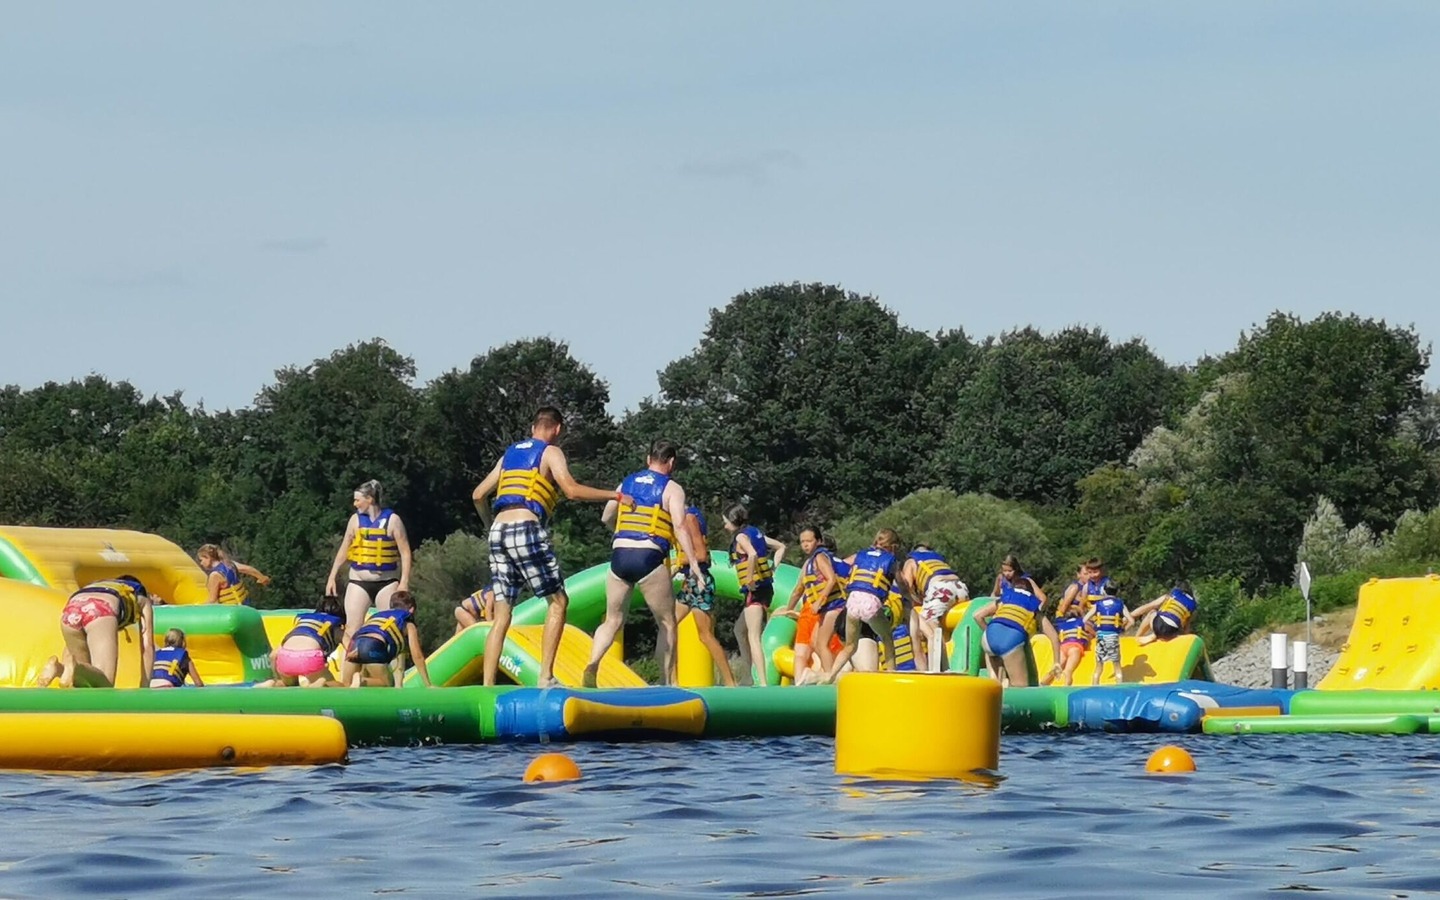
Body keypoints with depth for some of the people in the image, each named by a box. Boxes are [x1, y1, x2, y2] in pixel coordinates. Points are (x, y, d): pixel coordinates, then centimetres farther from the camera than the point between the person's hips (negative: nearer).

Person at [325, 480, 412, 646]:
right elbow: (344, 550, 13)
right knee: (352, 627, -4)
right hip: (359, 581, 2)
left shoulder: (392, 520, -4)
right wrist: (332, 577, 9)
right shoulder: (356, 519, 5)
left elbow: (405, 552, -5)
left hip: (387, 581, -2)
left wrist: (404, 582, -12)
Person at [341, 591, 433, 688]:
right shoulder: (409, 625, 26)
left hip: (355, 643, 5)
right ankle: (361, 680, -17)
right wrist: (428, 686, 28)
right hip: (374, 647, -5)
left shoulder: (376, 614, 39)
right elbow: (417, 656, 21)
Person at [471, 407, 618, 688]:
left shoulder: (510, 453, 24)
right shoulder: (551, 453, 5)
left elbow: (479, 494, 23)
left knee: (501, 615, 7)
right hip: (527, 530, -6)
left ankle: (487, 685, -1)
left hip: (498, 533, 6)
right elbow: (571, 490, -12)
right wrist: (613, 495, -4)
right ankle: (546, 676, -8)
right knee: (557, 601, 3)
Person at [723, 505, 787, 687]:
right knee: (740, 629, 23)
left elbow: (752, 554, -29)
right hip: (766, 588, 9)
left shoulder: (740, 536, -9)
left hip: (755, 590, -9)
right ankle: (749, 676, 24)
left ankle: (763, 682, -21)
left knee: (753, 637, -12)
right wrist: (772, 568, 15)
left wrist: (750, 580, -20)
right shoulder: (756, 533, 15)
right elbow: (781, 547, 24)